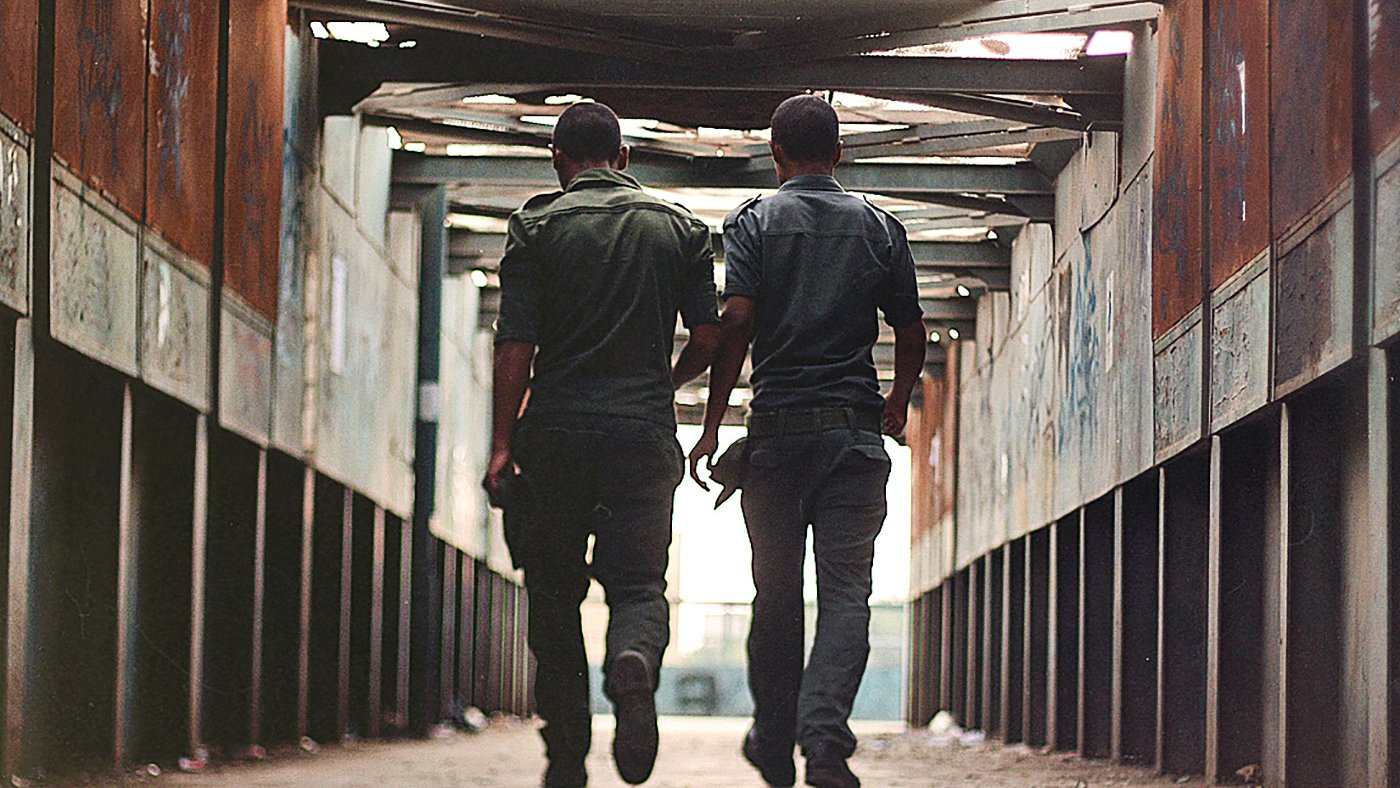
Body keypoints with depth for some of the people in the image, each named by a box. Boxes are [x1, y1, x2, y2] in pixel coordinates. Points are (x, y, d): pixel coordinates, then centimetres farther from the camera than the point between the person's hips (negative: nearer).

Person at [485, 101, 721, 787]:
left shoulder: (537, 225, 2)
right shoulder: (678, 226, 8)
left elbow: (516, 344, -5)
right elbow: (709, 335, 5)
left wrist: (502, 443, -2)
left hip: (556, 430, -1)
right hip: (644, 432, 1)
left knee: (554, 591, 10)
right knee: (639, 583, 2)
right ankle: (634, 666, -33)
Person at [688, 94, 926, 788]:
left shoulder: (753, 221, 2)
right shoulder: (879, 227, 9)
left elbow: (737, 322, -10)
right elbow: (911, 333, 11)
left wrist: (711, 425, -6)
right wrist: (899, 399, 30)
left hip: (778, 426, 0)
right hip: (857, 431, 0)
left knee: (777, 592, 11)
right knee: (846, 590, -5)